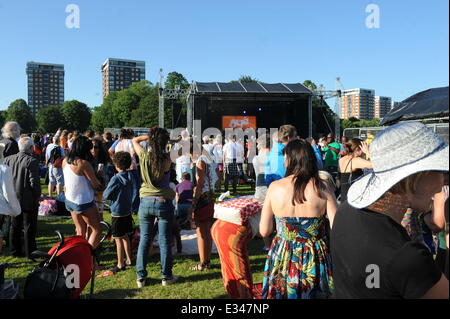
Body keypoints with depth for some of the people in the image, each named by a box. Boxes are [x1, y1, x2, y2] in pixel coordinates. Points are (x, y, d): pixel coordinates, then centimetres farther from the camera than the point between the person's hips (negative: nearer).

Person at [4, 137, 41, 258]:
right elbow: (34, 181, -19)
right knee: (29, 227, 5)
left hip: (14, 198, 6)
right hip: (28, 200, -6)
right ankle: (29, 252, 13)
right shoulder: (32, 161, -18)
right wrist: (37, 197, -8)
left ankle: (15, 250, 27)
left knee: (15, 226, 17)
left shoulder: (8, 159, 2)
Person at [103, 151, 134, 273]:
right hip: (128, 211, 7)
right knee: (125, 236, 19)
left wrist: (105, 190, 5)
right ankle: (128, 260, 28)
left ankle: (120, 265, 10)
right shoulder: (130, 177, 0)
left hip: (117, 212, -7)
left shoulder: (116, 179, -20)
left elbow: (105, 195, -14)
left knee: (118, 239, 2)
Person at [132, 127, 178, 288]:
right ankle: (166, 276, 19)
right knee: (165, 241, 8)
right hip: (164, 202, -2)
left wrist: (150, 136, 8)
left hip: (145, 201, 3)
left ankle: (141, 277, 18)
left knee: (144, 239, 13)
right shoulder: (167, 159, -13)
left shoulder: (144, 156, -5)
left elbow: (135, 140, 13)